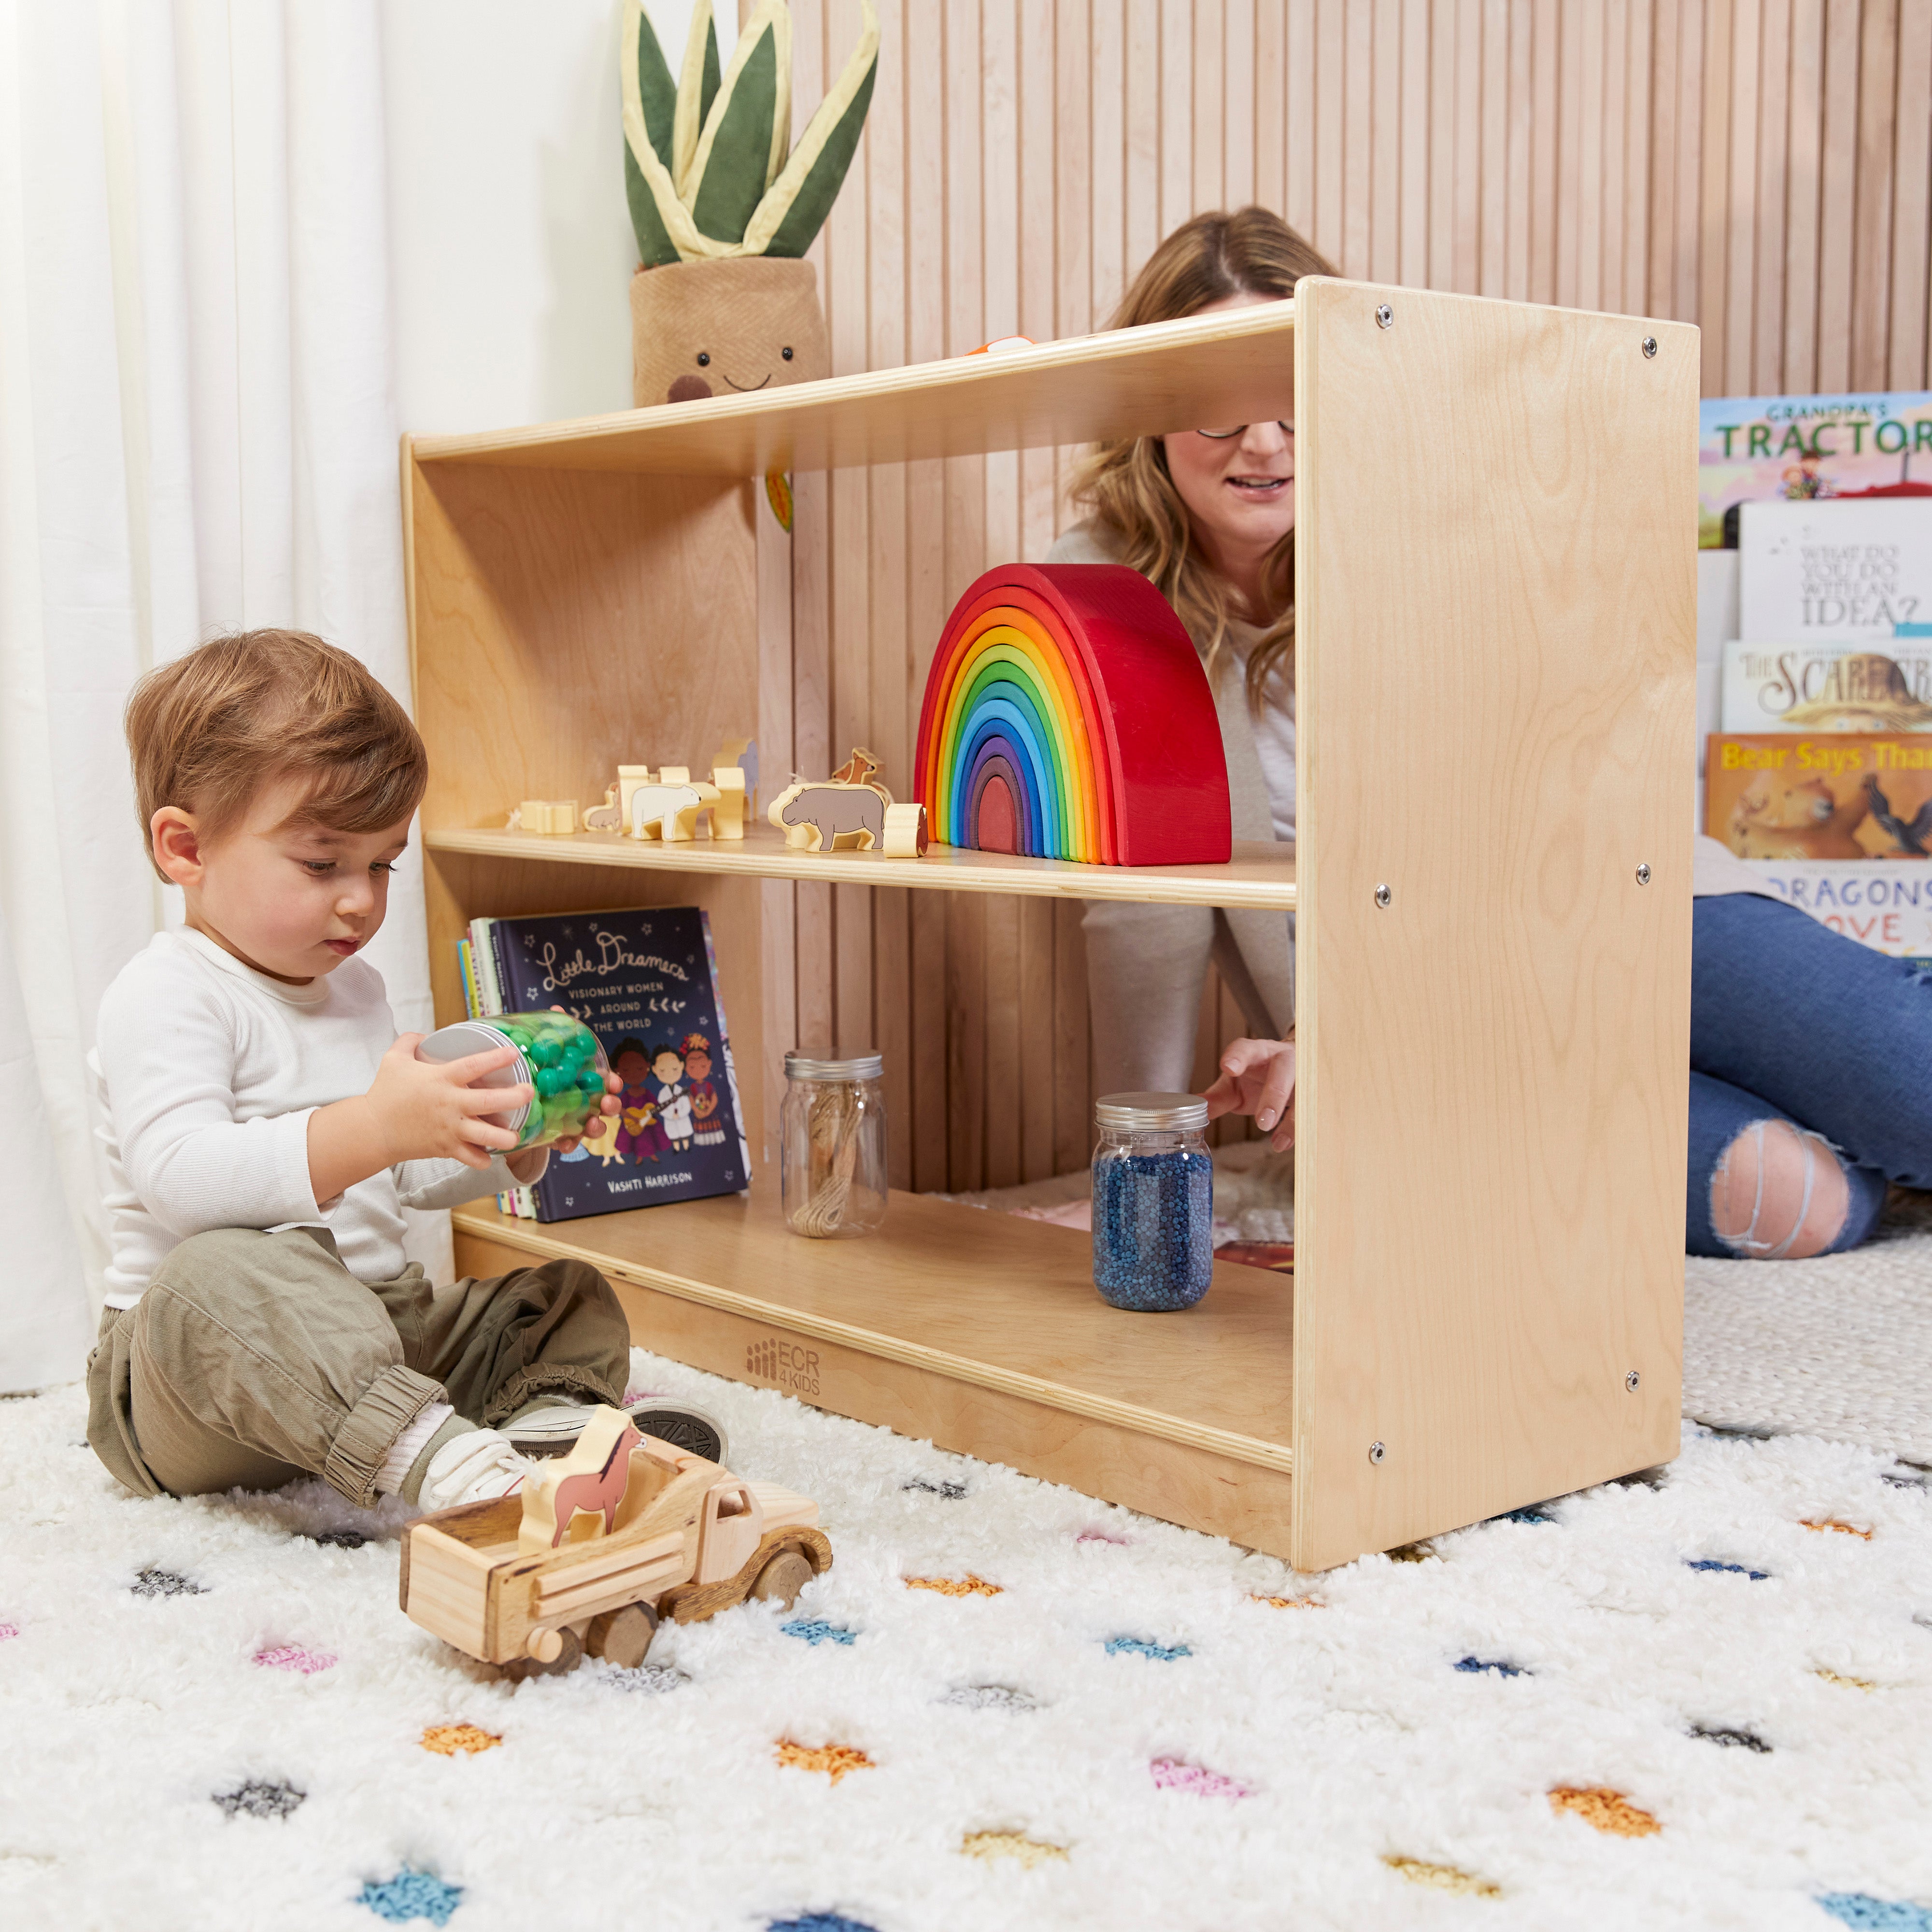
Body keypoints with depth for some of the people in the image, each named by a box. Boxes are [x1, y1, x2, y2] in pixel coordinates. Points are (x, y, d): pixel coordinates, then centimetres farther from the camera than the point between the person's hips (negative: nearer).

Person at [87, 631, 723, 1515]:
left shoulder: (354, 986, 16)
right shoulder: (164, 994, -12)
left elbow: (408, 1175, 22)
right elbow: (182, 1176, -30)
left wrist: (522, 1139, 2)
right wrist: (373, 1128, -40)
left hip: (373, 1335, 9)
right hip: (191, 1370, -8)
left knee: (575, 1297, 5)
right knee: (222, 1275, -41)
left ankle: (547, 1414, -27)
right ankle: (429, 1455, -50)